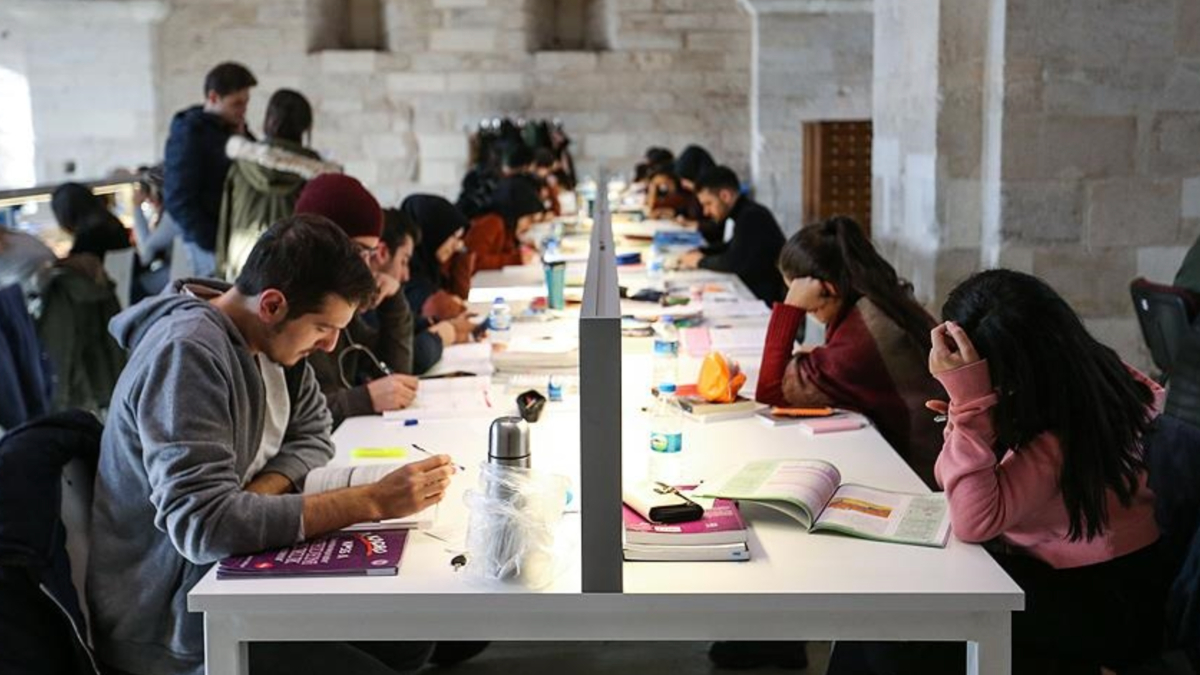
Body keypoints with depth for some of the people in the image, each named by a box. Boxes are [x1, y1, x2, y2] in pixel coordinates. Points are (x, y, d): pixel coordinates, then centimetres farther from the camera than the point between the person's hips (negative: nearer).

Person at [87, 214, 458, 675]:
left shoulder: (267, 335, 0)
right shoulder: (187, 352, -27)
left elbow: (312, 436, 10)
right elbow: (204, 527, -34)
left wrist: (262, 491, -13)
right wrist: (374, 502, -32)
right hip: (172, 621, -8)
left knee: (411, 636, -2)